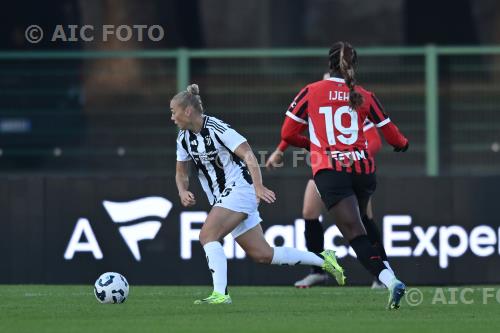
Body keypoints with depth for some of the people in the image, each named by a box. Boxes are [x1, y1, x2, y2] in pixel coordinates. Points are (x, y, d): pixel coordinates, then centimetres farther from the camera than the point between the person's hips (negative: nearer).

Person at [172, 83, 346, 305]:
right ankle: (323, 260, 16)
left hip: (239, 189, -8)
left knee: (207, 235, -23)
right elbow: (181, 172, 17)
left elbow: (248, 155, -20)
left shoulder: (216, 128, -15)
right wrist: (183, 192, -4)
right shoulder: (184, 138, 8)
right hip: (222, 199, 8)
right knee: (262, 255, 6)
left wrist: (258, 186, -33)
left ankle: (220, 294, -27)